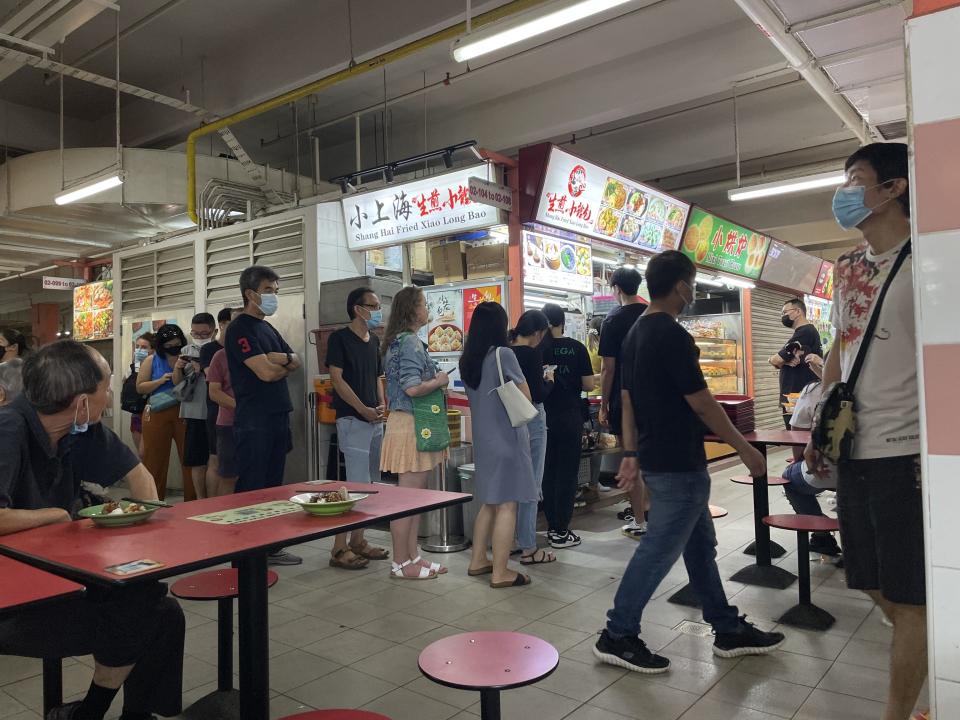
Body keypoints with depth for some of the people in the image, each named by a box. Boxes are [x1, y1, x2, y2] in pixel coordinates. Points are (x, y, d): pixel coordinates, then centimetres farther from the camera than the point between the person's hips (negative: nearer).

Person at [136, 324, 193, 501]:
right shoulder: (151, 361, 7)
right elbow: (140, 387, 4)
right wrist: (161, 381, -9)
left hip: (184, 413, 0)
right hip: (158, 415, 1)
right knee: (155, 460, 5)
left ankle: (192, 502, 5)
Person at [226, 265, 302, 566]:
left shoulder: (268, 328, 18)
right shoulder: (240, 329, -9)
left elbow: (296, 362, 13)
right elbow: (266, 372, -18)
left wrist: (281, 358, -9)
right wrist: (285, 365, 1)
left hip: (277, 416, 9)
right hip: (254, 420, -8)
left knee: (273, 485, 12)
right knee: (252, 488, -3)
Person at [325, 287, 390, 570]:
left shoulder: (374, 341, 16)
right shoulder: (340, 338, -6)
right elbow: (337, 379, -11)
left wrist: (382, 404, 2)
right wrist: (363, 409, -15)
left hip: (375, 421, 8)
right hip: (352, 420, -8)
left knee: (370, 484, 11)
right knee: (357, 484, -10)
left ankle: (358, 541, 22)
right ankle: (339, 549, -2)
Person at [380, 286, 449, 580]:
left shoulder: (401, 340, 15)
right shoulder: (410, 341, -16)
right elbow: (412, 388, -24)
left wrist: (435, 380, 14)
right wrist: (438, 381, -8)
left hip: (411, 422, 10)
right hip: (410, 424, -10)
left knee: (416, 494, 14)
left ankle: (411, 555, 23)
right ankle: (401, 563, 8)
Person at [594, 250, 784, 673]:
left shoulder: (635, 334, 9)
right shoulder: (673, 336, -19)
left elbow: (628, 399, 11)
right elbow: (702, 404, -18)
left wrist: (631, 453, 15)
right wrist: (745, 450, -8)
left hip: (655, 459, 10)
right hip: (679, 465, -10)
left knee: (700, 544, 17)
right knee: (659, 550, 0)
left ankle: (728, 630, 30)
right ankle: (618, 636, 10)